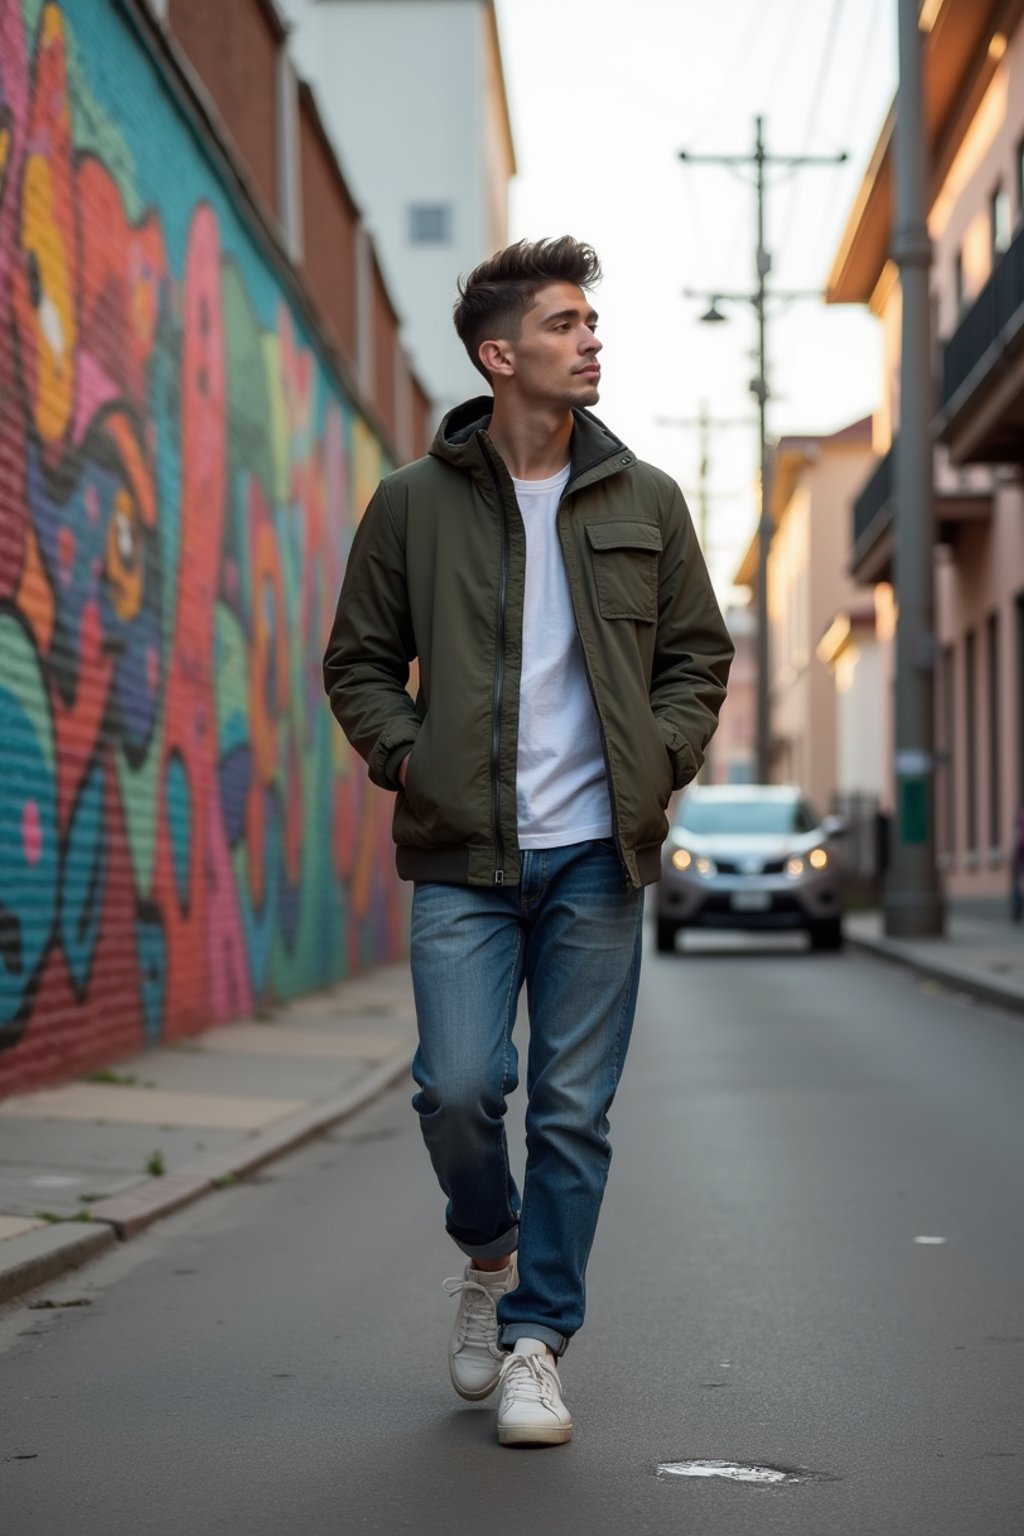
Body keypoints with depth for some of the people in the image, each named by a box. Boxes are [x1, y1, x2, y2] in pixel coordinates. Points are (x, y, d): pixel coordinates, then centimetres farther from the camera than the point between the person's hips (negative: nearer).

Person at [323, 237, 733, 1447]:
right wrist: (408, 757, -5)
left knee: (573, 1110, 1)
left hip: (597, 855, 1)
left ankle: (536, 1338, 13)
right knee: (458, 1085, -9)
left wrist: (658, 764, 0)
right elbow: (358, 661, 10)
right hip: (464, 856, -1)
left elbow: (699, 654, 14)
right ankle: (489, 1254, 22)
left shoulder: (644, 499, 8)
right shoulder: (414, 503, 3)